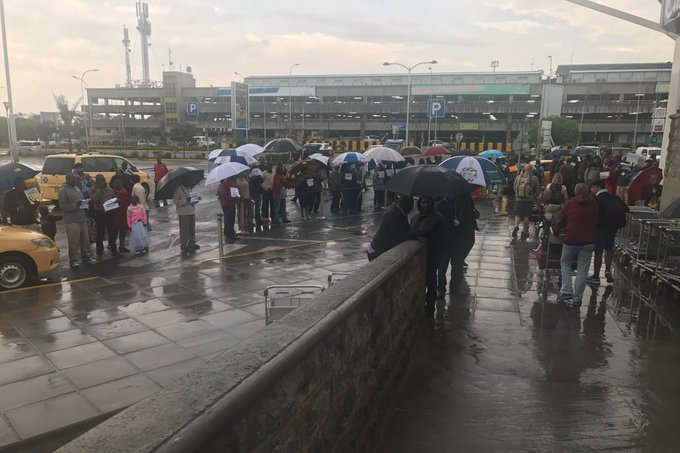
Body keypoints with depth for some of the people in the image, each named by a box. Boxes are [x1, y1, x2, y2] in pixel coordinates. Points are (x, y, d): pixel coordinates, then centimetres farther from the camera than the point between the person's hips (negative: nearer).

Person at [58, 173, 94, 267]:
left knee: (85, 239, 10)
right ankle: (73, 260, 6)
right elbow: (63, 206, -13)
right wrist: (75, 205, -22)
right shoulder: (63, 190, -7)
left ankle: (86, 257, 21)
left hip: (82, 218, 7)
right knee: (73, 242, -4)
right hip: (72, 220, -7)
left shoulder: (77, 188, 17)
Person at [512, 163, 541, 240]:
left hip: (518, 199, 2)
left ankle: (516, 225, -17)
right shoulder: (534, 178, -6)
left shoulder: (518, 177, 3)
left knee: (518, 214, 7)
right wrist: (535, 197, 15)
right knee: (527, 215, 7)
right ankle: (524, 231, 11)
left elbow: (514, 188, 11)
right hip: (529, 200, -2)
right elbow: (538, 190, -2)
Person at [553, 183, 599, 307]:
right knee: (582, 269, 6)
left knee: (565, 263, 18)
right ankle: (577, 298, 9)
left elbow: (560, 221, 4)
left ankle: (566, 291, 5)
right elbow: (597, 222, 11)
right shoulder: (595, 205, 3)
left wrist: (556, 231, 22)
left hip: (571, 240, -1)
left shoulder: (569, 204, -3)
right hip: (588, 242, 1)